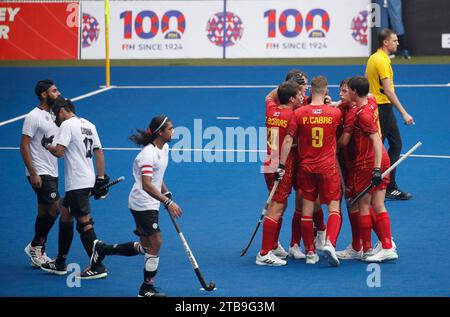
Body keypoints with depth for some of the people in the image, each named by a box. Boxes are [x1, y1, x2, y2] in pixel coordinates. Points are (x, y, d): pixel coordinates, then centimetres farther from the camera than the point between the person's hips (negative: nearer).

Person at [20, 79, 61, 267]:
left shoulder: (52, 116, 13)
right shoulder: (33, 117, -12)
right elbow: (24, 146, -15)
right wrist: (33, 173, -19)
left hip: (51, 173, 8)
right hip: (40, 173, -8)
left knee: (45, 212, 9)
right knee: (55, 208, -14)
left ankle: (39, 255, 15)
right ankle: (35, 246, 0)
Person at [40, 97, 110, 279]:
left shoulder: (67, 125, -10)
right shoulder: (89, 125, 15)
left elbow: (59, 151, -20)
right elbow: (99, 153, 15)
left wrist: (48, 145, 1)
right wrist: (101, 179, 17)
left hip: (77, 184, -9)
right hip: (88, 180, 9)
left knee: (84, 223, -7)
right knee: (65, 215, 19)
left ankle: (98, 267, -8)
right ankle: (60, 264, 25)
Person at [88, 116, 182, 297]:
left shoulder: (164, 148, 8)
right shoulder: (149, 153, -22)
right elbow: (146, 185, -32)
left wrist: (167, 193, 16)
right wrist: (168, 202, -36)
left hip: (150, 205, 10)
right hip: (142, 204, -10)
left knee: (145, 247, 15)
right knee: (156, 243, -7)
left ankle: (103, 249, 29)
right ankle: (147, 289, 4)